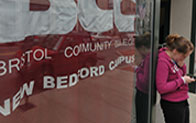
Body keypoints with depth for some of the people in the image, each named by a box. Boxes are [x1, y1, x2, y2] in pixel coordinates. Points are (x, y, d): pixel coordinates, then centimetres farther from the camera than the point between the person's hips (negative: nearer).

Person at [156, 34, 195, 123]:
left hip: (183, 101, 9)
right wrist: (182, 80, -19)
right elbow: (161, 88, -26)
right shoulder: (163, 61, -23)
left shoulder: (174, 57, 2)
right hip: (172, 105, -9)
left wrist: (181, 64, -5)